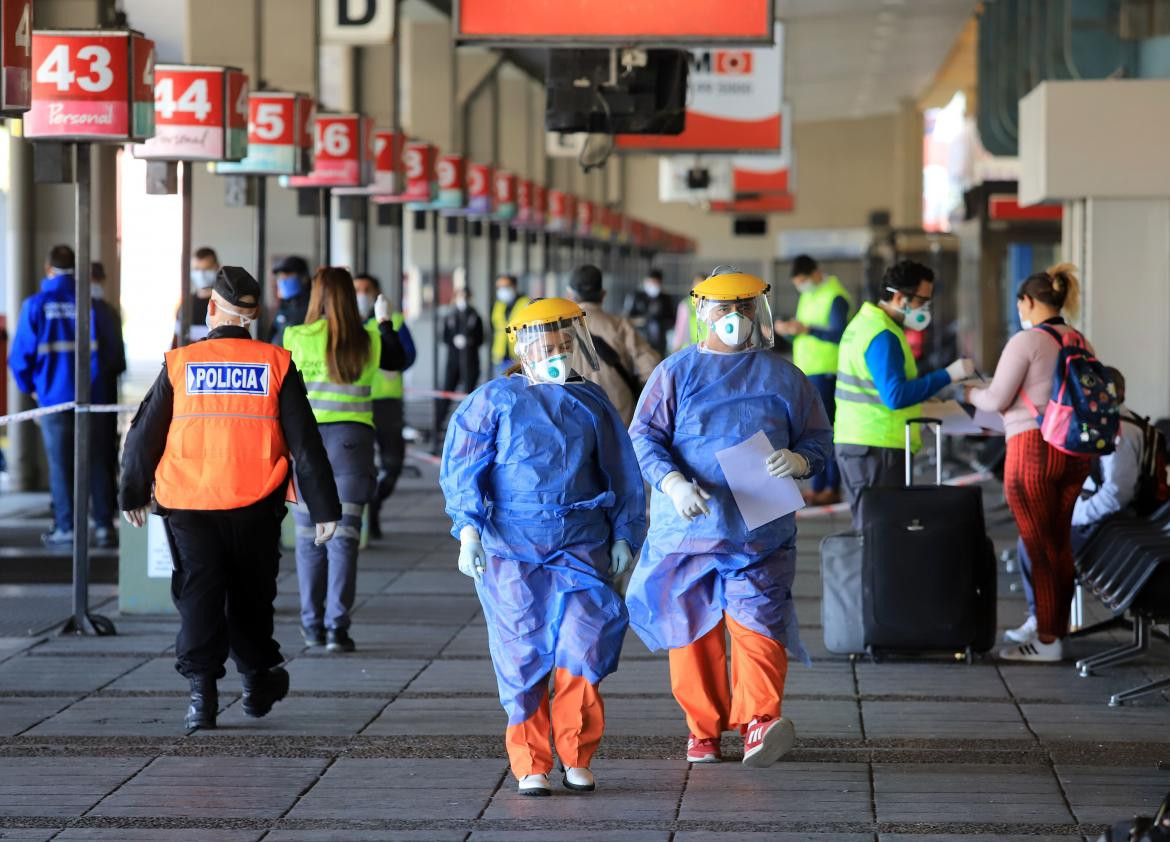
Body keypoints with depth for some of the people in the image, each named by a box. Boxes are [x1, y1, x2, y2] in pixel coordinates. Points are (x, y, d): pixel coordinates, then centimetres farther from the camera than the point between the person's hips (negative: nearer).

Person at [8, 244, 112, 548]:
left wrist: (28, 386, 11)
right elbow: (109, 351, -2)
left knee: (60, 464, 5)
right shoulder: (91, 304, -4)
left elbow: (21, 354, -7)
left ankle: (66, 528, 6)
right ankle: (104, 522, 15)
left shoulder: (36, 306, -8)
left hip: (54, 395, -2)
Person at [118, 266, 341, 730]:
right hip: (254, 503, 1)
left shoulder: (179, 364, -2)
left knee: (198, 593, 3)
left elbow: (144, 434, 5)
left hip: (187, 505, -1)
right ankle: (258, 682, 29)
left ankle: (202, 689, -8)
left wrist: (133, 494, 20)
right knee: (250, 594, 17)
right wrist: (324, 507, 3)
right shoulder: (275, 365, -2)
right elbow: (304, 441, -2)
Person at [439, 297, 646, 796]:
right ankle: (530, 766, 8)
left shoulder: (590, 403, 10)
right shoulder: (495, 400, 2)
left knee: (582, 644, -9)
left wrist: (624, 534, 12)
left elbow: (621, 474, 17)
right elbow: (462, 468, -2)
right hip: (510, 547, -2)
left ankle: (576, 758, 6)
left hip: (580, 544, 2)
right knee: (523, 654, -1)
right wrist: (468, 530, -12)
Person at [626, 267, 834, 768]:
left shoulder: (783, 377, 11)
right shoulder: (674, 373, 7)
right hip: (687, 529, 1)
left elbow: (819, 439, 13)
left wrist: (800, 460, -12)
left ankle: (759, 719, -23)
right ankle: (703, 728, 16)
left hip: (761, 532, -1)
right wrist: (672, 482, -19)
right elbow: (644, 436, -1)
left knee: (758, 623, -15)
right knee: (693, 629, 5)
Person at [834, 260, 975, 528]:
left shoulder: (864, 323, 15)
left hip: (854, 443, 10)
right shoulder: (883, 337, -17)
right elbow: (895, 395, -25)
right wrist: (947, 375, -22)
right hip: (878, 446, -10)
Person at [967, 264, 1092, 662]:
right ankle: (1058, 632, 19)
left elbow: (997, 400, -11)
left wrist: (972, 393, 10)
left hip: (1033, 449, -7)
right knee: (1060, 543, 14)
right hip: (1076, 450, 7)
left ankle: (1047, 640, 5)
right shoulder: (1080, 343, 10)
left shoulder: (1026, 341, -11)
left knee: (1040, 545, 0)